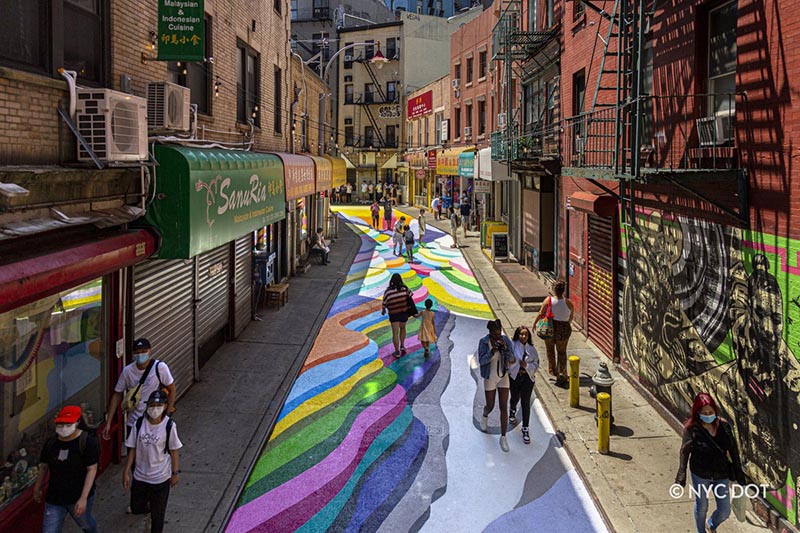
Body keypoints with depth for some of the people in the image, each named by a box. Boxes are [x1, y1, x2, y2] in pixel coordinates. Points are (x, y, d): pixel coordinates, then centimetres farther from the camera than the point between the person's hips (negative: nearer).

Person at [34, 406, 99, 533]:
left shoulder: (87, 441, -15)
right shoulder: (51, 442, 0)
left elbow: (92, 470, -17)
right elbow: (44, 467, 13)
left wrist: (83, 498, -21)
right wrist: (37, 489, 22)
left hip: (78, 497, -3)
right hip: (54, 498, 3)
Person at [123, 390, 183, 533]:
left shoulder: (169, 426, -18)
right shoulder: (139, 423, -11)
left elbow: (174, 451, -7)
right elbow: (132, 449, -2)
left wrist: (175, 473, -1)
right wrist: (126, 472, 0)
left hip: (160, 478, -3)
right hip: (140, 476, 3)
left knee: (157, 513, 10)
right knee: (136, 508, 18)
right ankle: (149, 506, 51)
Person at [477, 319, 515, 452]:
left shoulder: (506, 340, -11)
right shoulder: (483, 342, -18)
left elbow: (511, 358, -14)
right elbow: (481, 361, -23)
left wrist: (505, 348, -33)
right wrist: (492, 352, -40)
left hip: (503, 377, 2)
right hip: (490, 378, -2)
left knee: (504, 407, -2)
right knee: (490, 406, 10)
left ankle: (503, 438, 8)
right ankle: (485, 416, 49)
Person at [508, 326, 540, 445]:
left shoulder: (531, 349, 0)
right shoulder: (512, 346, -10)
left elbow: (536, 364, 3)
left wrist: (527, 366, -13)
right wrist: (518, 369, -14)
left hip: (528, 378, 1)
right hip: (514, 377, -1)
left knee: (526, 403, -2)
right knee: (515, 398, 17)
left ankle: (525, 429, 6)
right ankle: (512, 411, 56)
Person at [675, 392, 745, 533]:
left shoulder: (724, 426, -7)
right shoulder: (692, 429, -16)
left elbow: (733, 450, 1)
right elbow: (684, 453, -10)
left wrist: (739, 474, 5)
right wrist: (681, 477, -11)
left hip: (721, 475, 3)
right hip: (700, 475, -3)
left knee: (725, 512, 10)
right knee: (701, 507, 16)